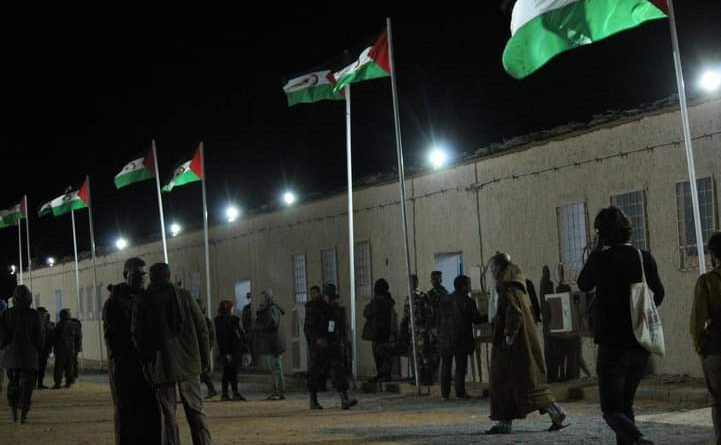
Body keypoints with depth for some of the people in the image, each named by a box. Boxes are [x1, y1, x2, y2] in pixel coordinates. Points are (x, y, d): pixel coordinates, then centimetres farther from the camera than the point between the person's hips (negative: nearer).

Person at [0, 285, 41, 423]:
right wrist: (38, 351, 8)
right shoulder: (33, 315, -5)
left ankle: (13, 409, 2)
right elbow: (39, 336, -3)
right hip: (29, 355, -1)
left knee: (13, 382, 15)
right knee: (27, 384, 2)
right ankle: (24, 413, -5)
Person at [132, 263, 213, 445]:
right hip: (188, 362, 1)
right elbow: (201, 328, 1)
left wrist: (147, 362, 8)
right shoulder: (184, 296, 2)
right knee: (195, 409, 9)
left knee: (167, 413, 5)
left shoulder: (143, 302, -2)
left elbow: (137, 335, -2)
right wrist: (204, 358, 9)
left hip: (162, 366, -1)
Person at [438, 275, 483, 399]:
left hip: (445, 339, 5)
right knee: (460, 367, 1)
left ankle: (445, 392, 11)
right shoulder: (467, 301, -11)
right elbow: (477, 319, -6)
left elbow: (439, 318, 10)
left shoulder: (444, 300, 5)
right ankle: (460, 392, -1)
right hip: (461, 340, -5)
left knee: (446, 367, 10)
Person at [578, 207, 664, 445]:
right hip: (642, 344, 5)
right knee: (625, 403, 20)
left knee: (611, 409, -2)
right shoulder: (645, 258, 2)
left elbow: (584, 285, 7)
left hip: (613, 344, -5)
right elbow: (658, 295, 15)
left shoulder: (602, 259, -12)